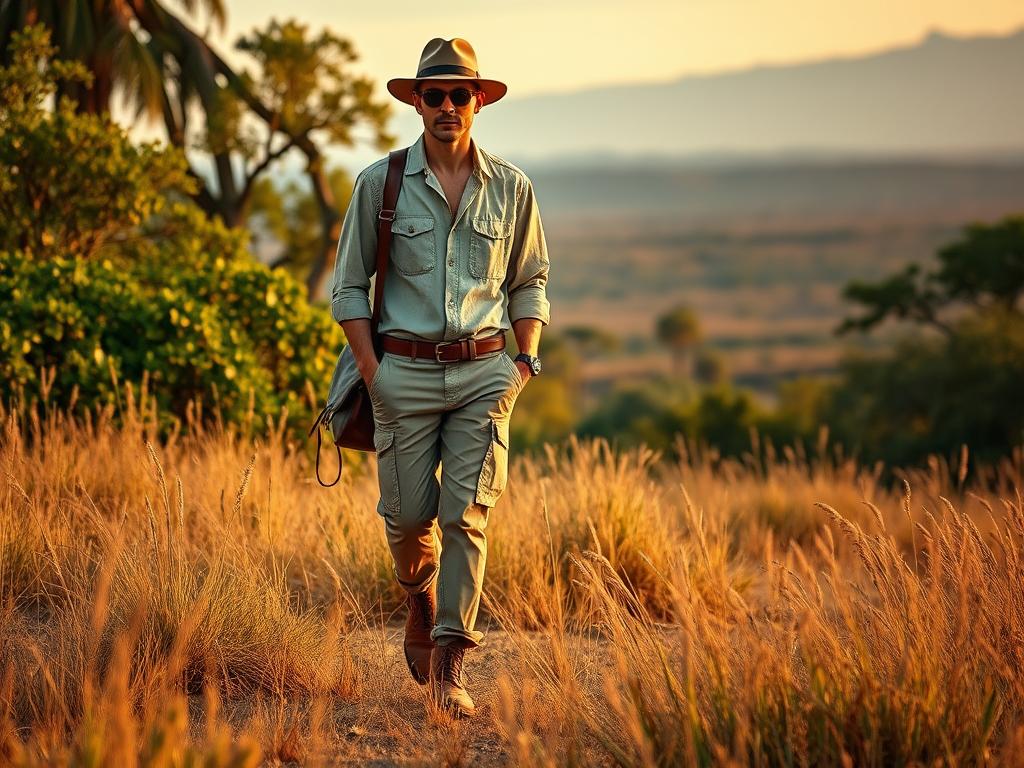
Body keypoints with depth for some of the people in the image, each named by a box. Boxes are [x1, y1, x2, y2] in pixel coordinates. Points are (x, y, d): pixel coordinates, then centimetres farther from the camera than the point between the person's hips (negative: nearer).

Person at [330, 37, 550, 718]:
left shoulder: (511, 188, 6)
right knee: (409, 514, 2)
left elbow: (530, 281, 17)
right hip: (406, 370, 0)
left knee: (468, 513, -9)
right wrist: (373, 373, -3)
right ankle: (422, 604, 36)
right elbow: (349, 286, 5)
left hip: (483, 370, 1)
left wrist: (526, 361, 5)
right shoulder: (381, 183, 1)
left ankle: (449, 667, -6)